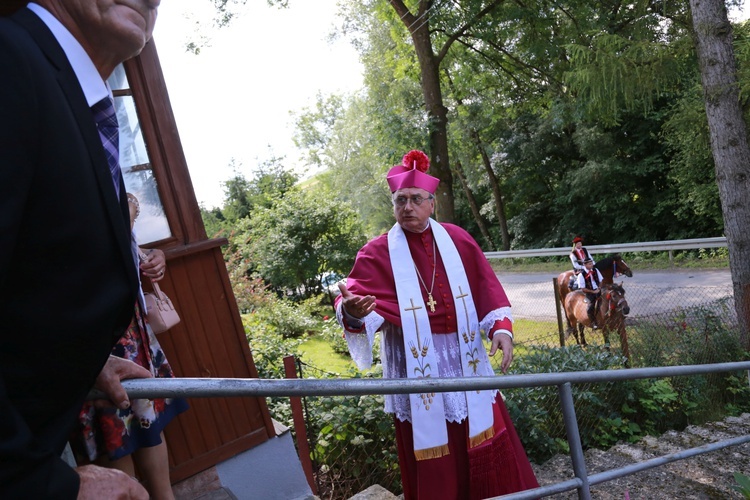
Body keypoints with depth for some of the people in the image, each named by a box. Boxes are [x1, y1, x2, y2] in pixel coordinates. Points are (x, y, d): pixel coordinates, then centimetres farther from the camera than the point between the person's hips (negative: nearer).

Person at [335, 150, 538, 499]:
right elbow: (358, 297, -21)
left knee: (486, 444, 16)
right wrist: (352, 311, -44)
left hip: (464, 356, 3)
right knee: (431, 449, 8)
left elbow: (487, 289, 4)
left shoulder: (457, 240, 2)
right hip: (415, 361, -3)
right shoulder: (378, 253, -8)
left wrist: (501, 328, -9)